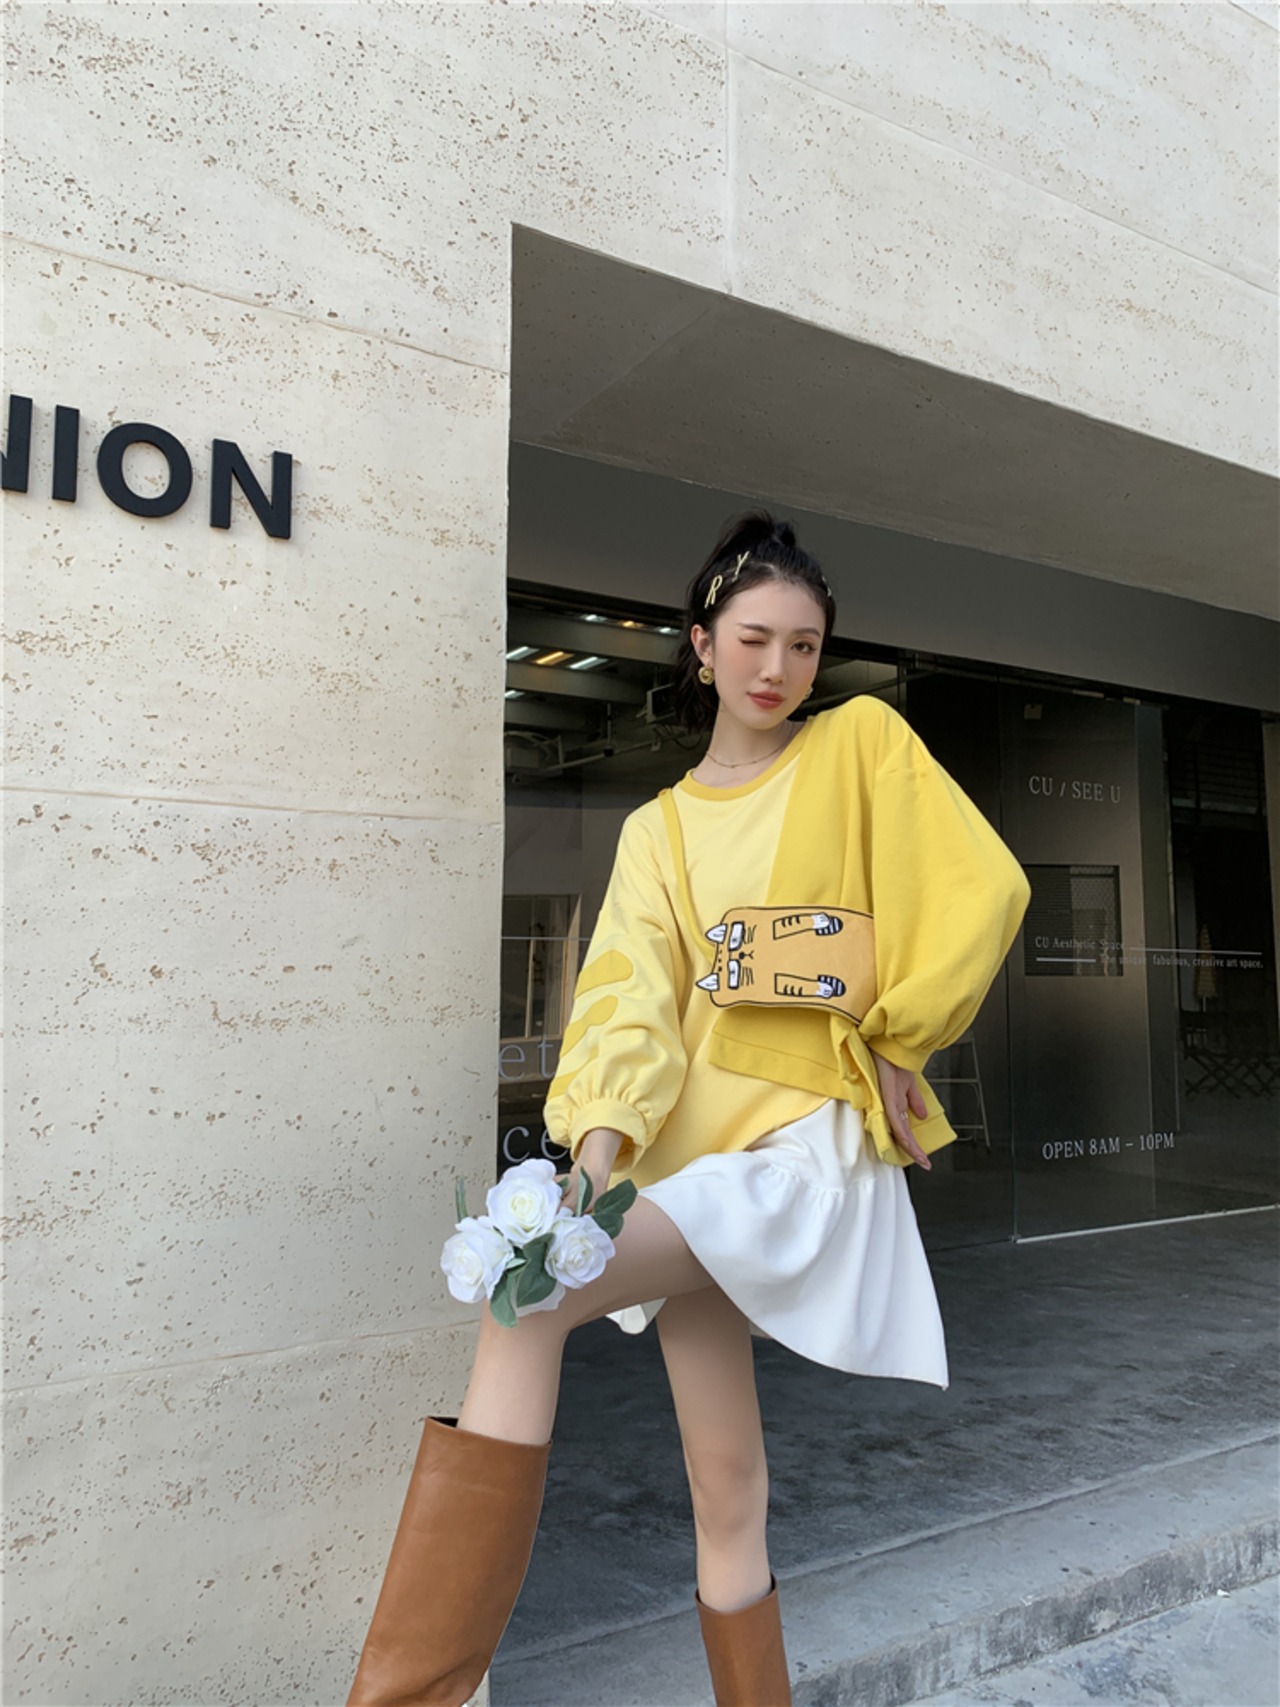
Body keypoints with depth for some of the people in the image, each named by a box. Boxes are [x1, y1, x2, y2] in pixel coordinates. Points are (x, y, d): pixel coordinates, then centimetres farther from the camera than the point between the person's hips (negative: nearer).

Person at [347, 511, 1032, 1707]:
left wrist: (894, 1035, 3)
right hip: (692, 1152, 5)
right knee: (726, 1503, 9)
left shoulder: (865, 743, 4)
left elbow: (985, 893, -1)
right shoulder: (658, 831, 12)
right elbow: (631, 997, -2)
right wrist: (600, 1138, -19)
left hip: (814, 1137, -4)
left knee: (523, 1297, -24)